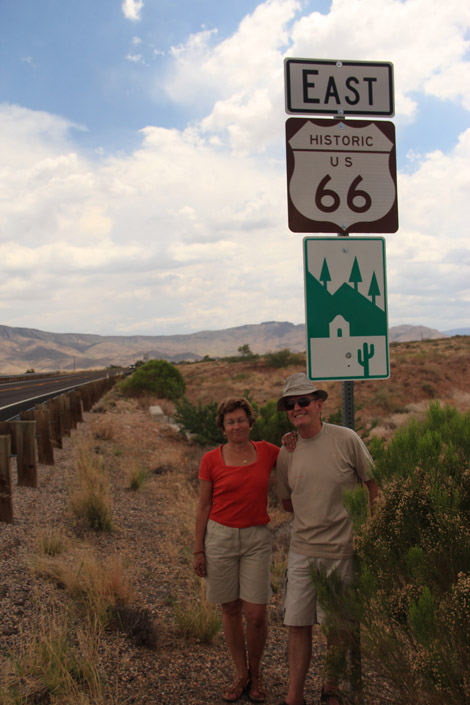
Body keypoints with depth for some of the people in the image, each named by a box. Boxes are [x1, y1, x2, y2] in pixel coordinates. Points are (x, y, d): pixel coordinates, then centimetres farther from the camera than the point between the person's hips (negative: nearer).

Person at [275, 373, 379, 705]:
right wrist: (317, 511, 4)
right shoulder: (286, 454, 2)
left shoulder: (347, 439, -8)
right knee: (298, 625, 7)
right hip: (302, 552, 3)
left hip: (342, 550, -3)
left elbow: (374, 488, 0)